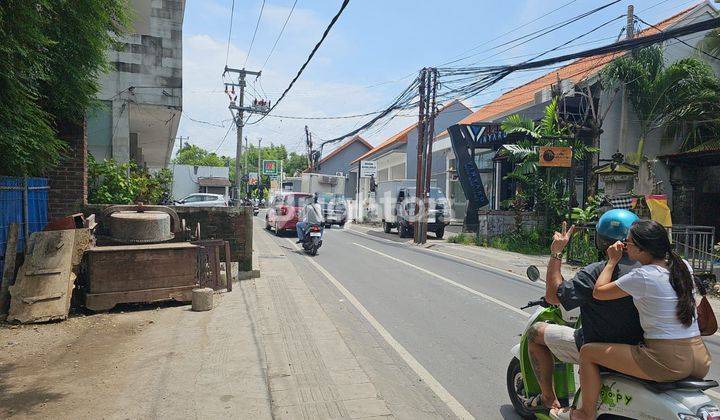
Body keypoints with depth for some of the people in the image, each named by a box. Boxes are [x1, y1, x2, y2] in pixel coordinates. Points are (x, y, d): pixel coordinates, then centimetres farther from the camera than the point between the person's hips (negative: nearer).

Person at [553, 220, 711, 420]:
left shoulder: (642, 277, -17)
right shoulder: (684, 266, 4)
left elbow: (598, 292, -6)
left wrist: (612, 261, 4)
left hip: (667, 363, -8)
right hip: (701, 363, 8)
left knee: (587, 352, 3)